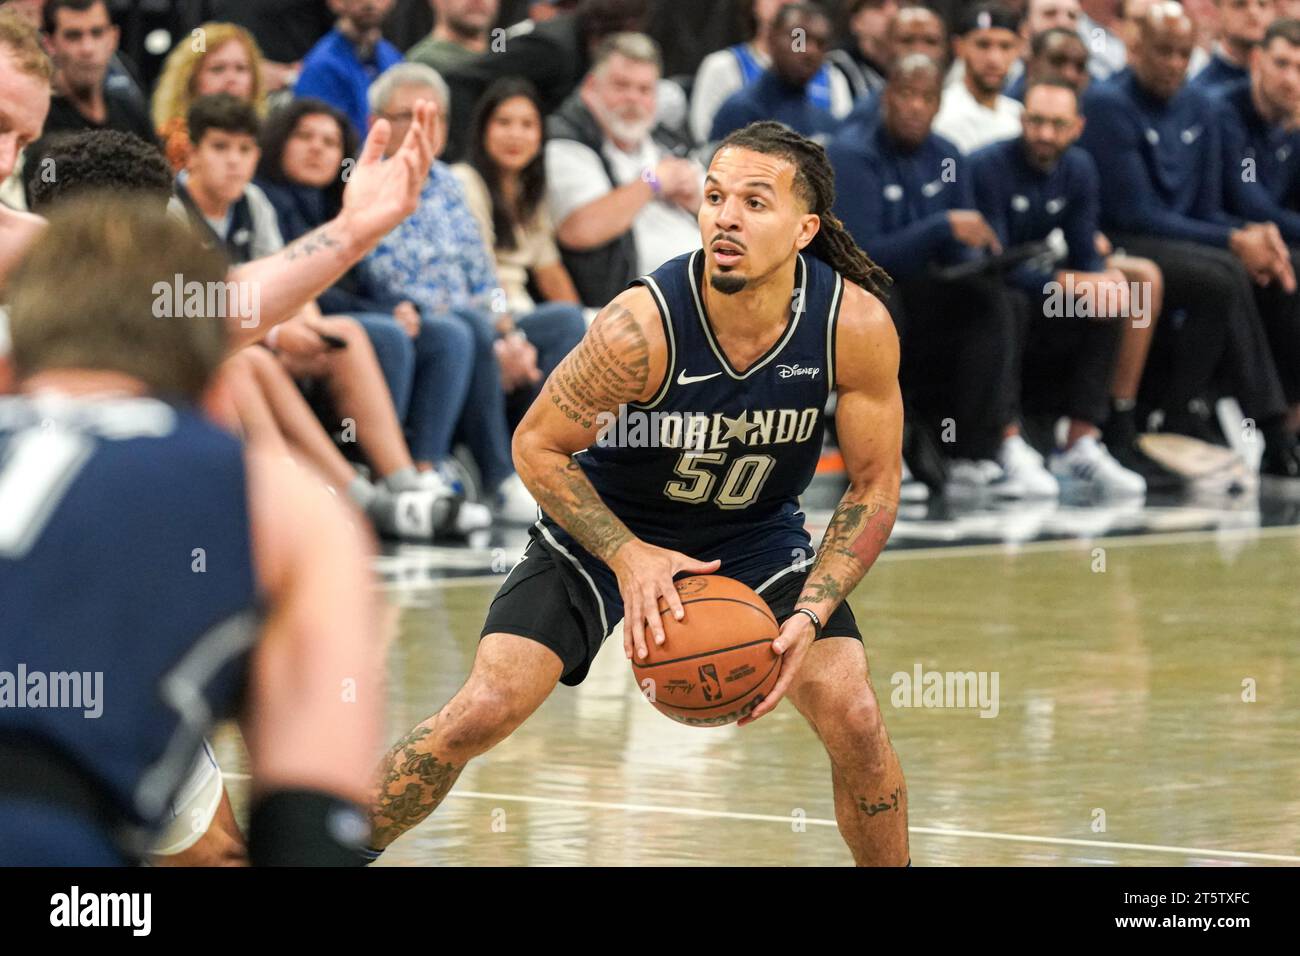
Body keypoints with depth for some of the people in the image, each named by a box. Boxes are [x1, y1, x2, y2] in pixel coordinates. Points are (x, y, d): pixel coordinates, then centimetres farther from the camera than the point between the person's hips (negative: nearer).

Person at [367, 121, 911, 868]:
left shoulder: (858, 326, -25)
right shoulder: (642, 327, -32)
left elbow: (874, 487, -12)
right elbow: (538, 446, -16)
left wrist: (810, 616, -23)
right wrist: (628, 556, -27)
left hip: (755, 534, 2)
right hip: (607, 525, -2)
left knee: (856, 722, -14)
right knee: (482, 714, -14)